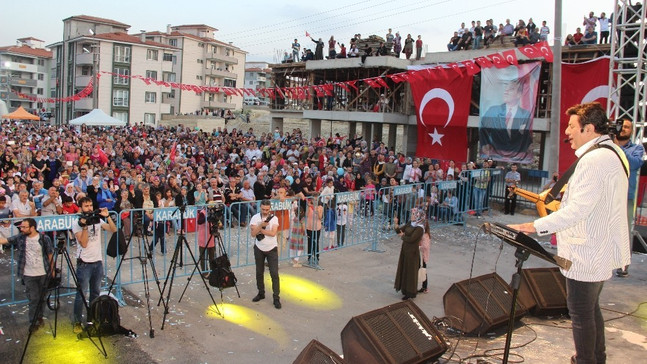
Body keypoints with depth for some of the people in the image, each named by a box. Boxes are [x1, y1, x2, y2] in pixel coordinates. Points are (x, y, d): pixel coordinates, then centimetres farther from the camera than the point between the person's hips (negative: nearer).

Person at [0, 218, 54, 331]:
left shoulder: (45, 239, -8)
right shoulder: (19, 238, -1)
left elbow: (50, 255, -2)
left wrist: (52, 271, 0)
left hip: (43, 274, -1)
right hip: (28, 275, 1)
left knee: (42, 298, 13)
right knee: (33, 299, 1)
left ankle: (39, 317, 32)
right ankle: (33, 322, 14)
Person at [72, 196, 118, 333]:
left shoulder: (97, 220, 6)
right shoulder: (77, 224, -7)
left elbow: (113, 229, -6)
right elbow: (83, 243, -17)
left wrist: (107, 217, -16)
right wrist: (85, 226, -24)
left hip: (97, 262, 5)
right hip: (84, 263, -5)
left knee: (96, 293, 13)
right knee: (81, 294, -2)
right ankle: (77, 322, 6)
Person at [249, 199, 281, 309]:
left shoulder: (274, 218, -8)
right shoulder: (255, 218, -6)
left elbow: (273, 233, -21)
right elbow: (253, 234, -16)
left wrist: (260, 229, -19)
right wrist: (261, 225, -30)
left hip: (271, 249, -2)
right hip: (259, 249, 2)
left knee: (274, 273, -6)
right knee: (259, 272, 13)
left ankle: (276, 298, 0)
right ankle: (261, 293, 30)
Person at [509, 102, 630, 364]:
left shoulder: (595, 159, -24)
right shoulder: (614, 152, 10)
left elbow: (578, 209, -32)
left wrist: (536, 226, -34)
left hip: (587, 254, -11)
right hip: (602, 251, 11)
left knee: (581, 313, 2)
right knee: (591, 309, 23)